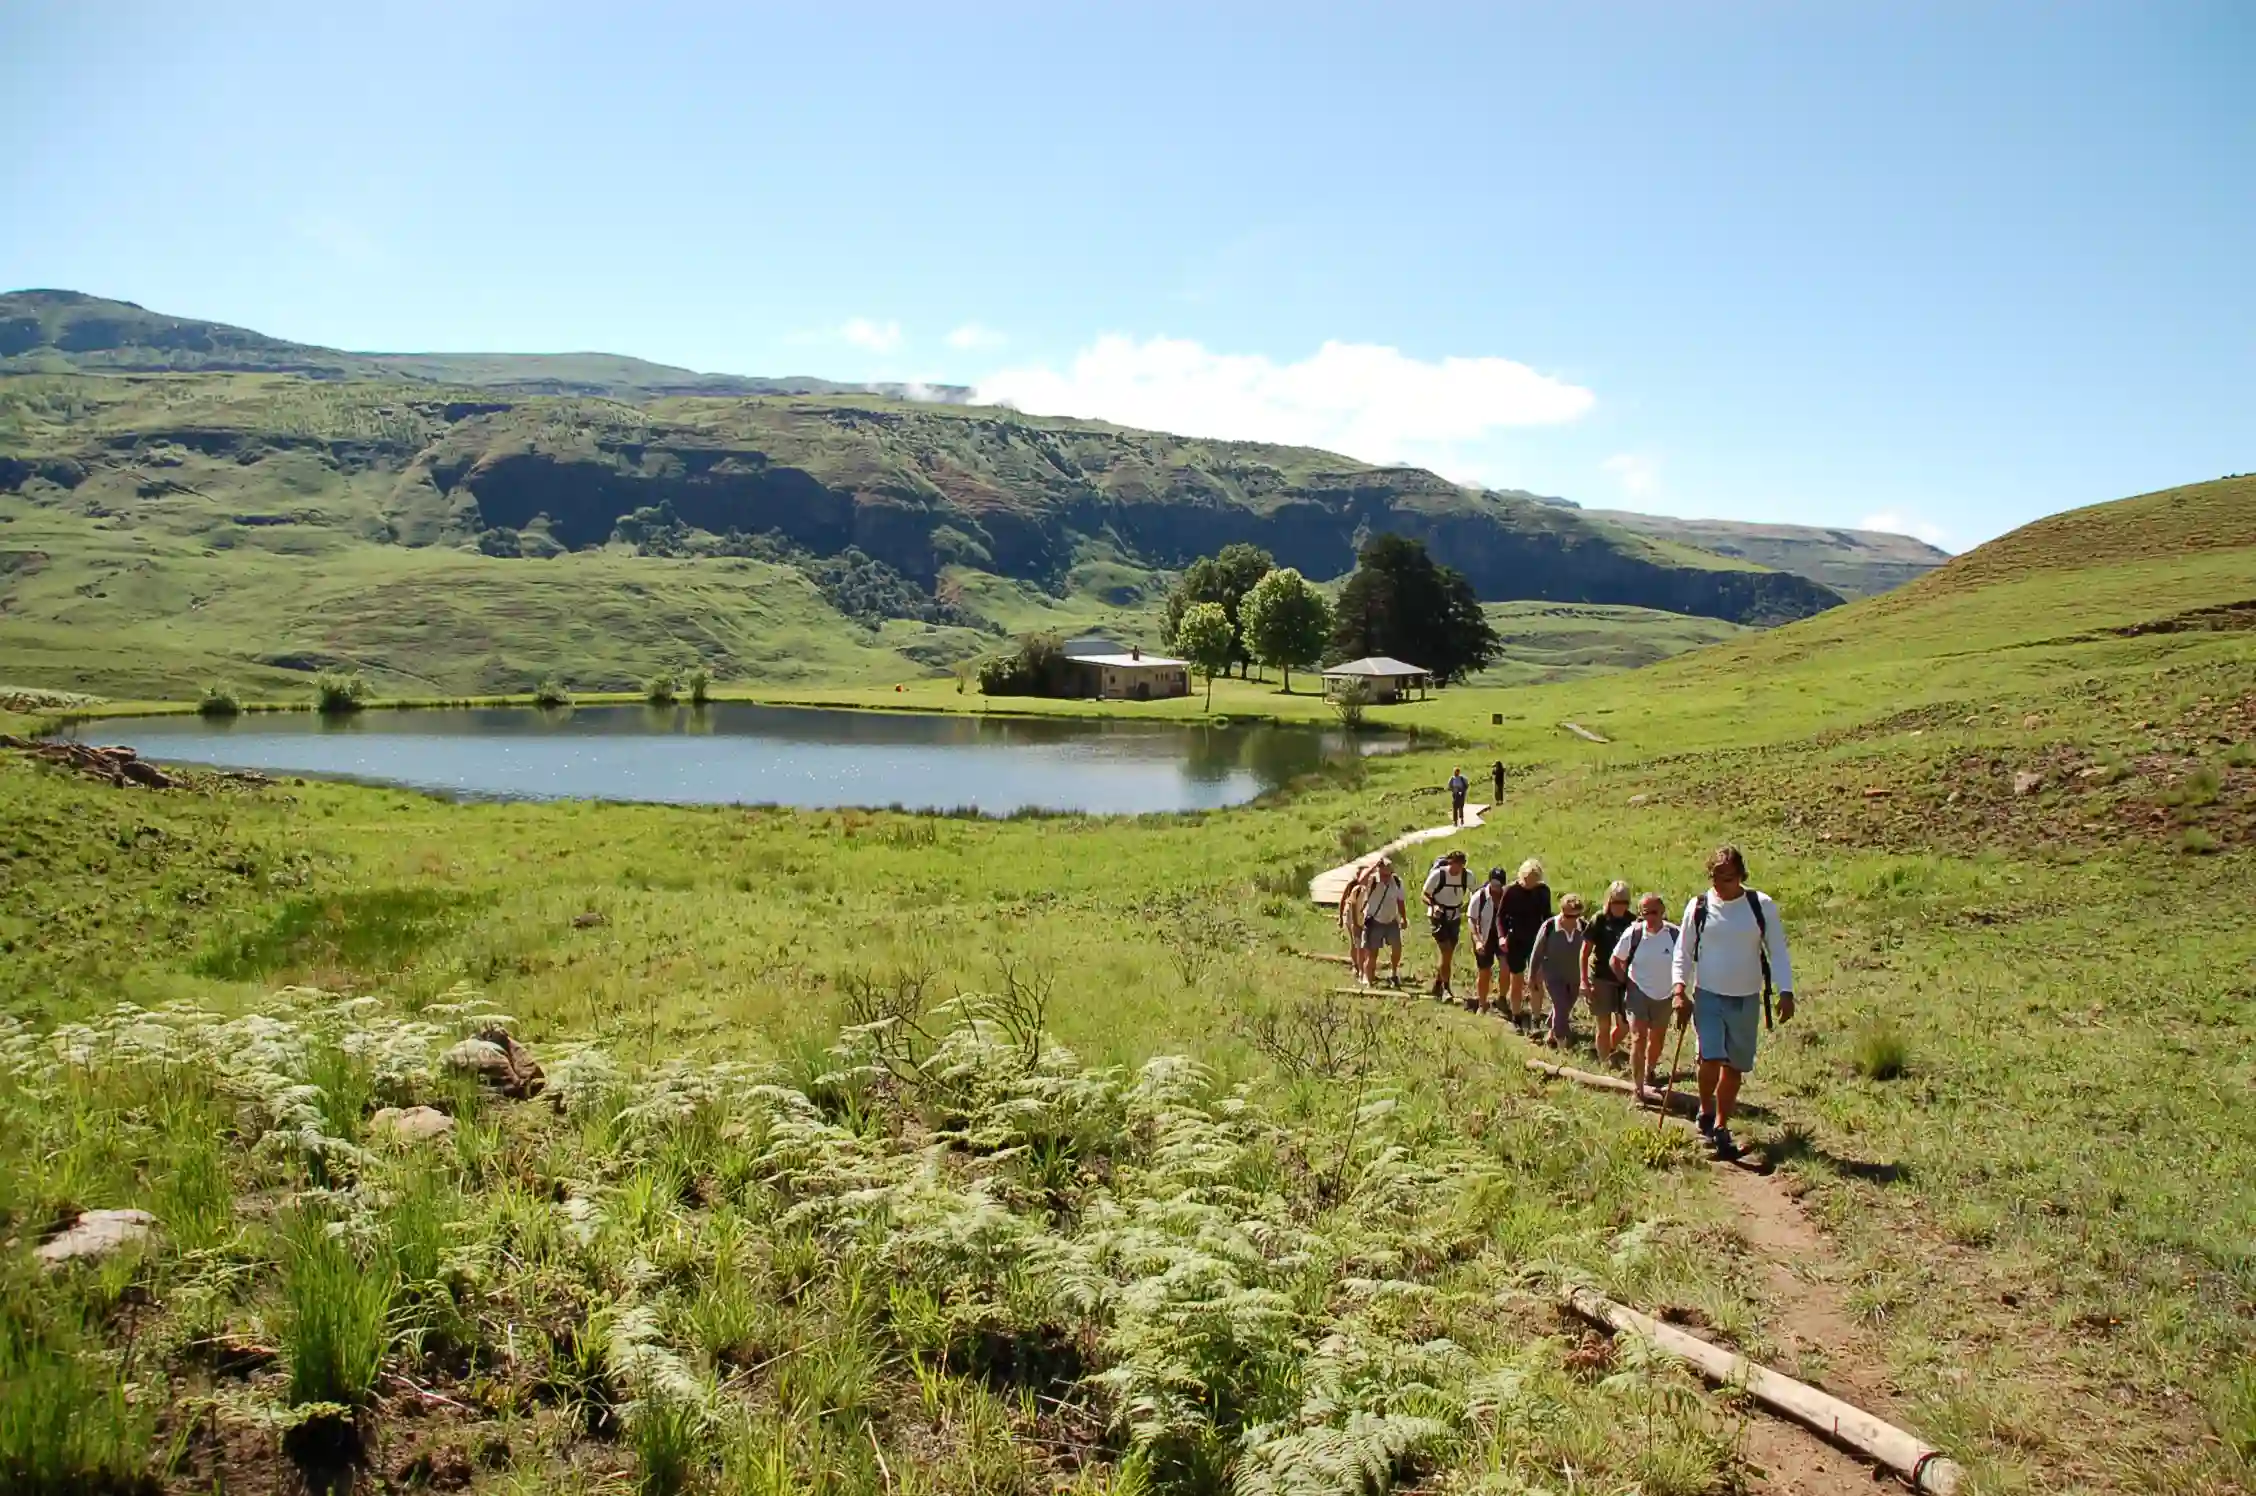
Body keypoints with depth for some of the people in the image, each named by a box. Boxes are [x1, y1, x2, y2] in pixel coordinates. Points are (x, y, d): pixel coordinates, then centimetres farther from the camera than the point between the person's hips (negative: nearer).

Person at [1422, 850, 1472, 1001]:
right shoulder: (1438, 875, -17)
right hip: (1439, 917, -4)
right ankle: (1446, 988, -9)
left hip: (1455, 918, 4)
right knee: (1446, 952, -15)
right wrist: (1434, 905, -27)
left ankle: (1437, 986, 24)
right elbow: (1425, 895, -8)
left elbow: (1473, 892, 13)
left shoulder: (1467, 876, -7)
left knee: (1448, 955, 9)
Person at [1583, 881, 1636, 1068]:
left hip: (1624, 980, 3)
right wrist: (1584, 980, -9)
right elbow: (1585, 951, -5)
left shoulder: (1632, 921, 0)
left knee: (1624, 1026, 5)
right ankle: (1605, 1063, 15)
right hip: (1601, 979, -3)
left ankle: (1610, 1048, 34)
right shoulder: (1599, 920, -8)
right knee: (1603, 1027, 2)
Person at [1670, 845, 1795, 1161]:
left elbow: (1778, 951, 1)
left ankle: (1720, 1126, 23)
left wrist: (1785, 992, -9)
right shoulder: (1698, 906, -2)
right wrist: (1679, 990, -6)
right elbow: (1683, 952, 5)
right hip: (1708, 996, -1)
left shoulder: (1762, 906, -2)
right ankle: (1706, 1111, 10)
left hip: (1746, 999, 1)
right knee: (1711, 1058, -16)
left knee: (1735, 1066, 8)